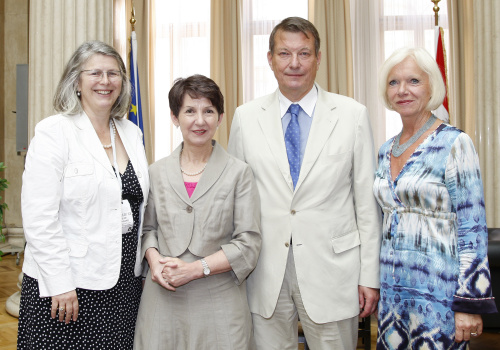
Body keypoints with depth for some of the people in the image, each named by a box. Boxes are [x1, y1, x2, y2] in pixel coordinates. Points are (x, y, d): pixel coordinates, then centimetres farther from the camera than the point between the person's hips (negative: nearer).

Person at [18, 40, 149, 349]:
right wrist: (60, 284, -16)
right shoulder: (53, 133, -9)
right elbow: (39, 218, -14)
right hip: (66, 285, -5)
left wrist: (141, 269, 12)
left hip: (124, 283, 5)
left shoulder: (132, 133, 9)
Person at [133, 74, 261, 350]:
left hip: (218, 299, -2)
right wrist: (154, 259, -5)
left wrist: (195, 269, -14)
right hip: (164, 298, 2)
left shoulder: (238, 173, -2)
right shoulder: (156, 172, 7)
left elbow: (248, 243, -6)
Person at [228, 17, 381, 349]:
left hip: (331, 273, -1)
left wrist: (370, 276, -2)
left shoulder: (353, 115, -1)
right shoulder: (246, 117, 3)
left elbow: (367, 202, 0)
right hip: (265, 276, 2)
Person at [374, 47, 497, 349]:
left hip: (437, 292, -6)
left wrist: (470, 304, -14)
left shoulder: (454, 144, -11)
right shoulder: (386, 150, 8)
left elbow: (473, 230, -12)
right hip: (392, 290, 6)